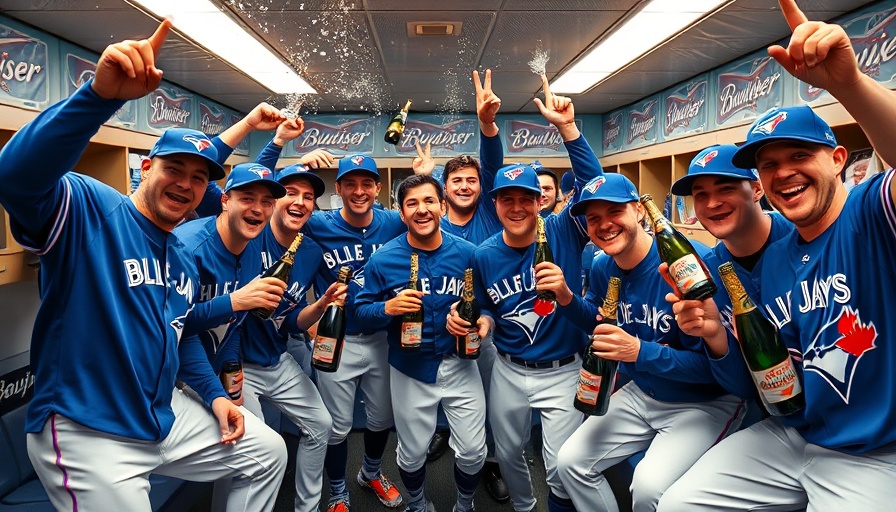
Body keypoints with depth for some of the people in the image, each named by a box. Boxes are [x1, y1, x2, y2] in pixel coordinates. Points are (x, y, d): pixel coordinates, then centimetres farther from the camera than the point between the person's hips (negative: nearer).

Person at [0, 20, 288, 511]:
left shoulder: (185, 262, 8)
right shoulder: (88, 209, -14)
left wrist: (215, 395, 8)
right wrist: (101, 95, -48)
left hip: (165, 416, 8)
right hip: (86, 433, -7)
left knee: (268, 452, 17)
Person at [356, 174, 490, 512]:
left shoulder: (467, 254, -7)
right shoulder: (383, 259, -11)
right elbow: (361, 310, -6)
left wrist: (485, 321, -17)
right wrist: (387, 308, -26)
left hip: (460, 365, 1)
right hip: (410, 371, 0)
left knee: (473, 452, 11)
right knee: (412, 454, 18)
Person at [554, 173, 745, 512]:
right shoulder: (601, 267, -5)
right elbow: (599, 323, 13)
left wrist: (640, 352, -35)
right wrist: (568, 299, -6)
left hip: (705, 402, -6)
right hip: (640, 395, 7)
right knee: (570, 461, 1)